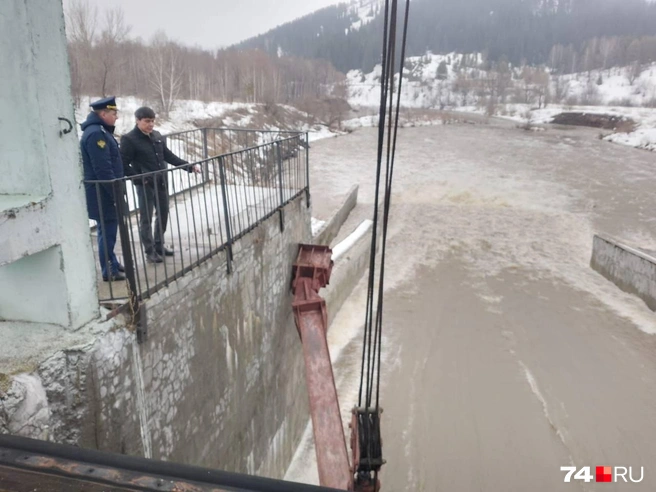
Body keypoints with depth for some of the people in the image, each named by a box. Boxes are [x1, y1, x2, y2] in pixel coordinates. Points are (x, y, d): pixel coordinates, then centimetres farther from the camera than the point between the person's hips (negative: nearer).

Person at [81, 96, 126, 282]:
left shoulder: (101, 131, 15)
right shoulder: (96, 134, -19)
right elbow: (103, 170, -24)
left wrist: (116, 192, 22)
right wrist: (116, 194, -21)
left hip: (106, 193, 10)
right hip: (102, 194, -10)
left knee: (109, 230, 18)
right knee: (107, 232, -2)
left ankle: (112, 263, 31)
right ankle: (109, 271, 7)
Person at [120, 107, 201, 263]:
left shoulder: (157, 136, 7)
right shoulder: (129, 139, -10)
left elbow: (169, 156, 13)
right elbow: (123, 165, -11)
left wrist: (189, 166, 5)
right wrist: (139, 179, -20)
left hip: (162, 183, 6)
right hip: (145, 185, -6)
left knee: (163, 215, 14)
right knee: (146, 218, 3)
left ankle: (159, 245, 30)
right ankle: (150, 251, 14)